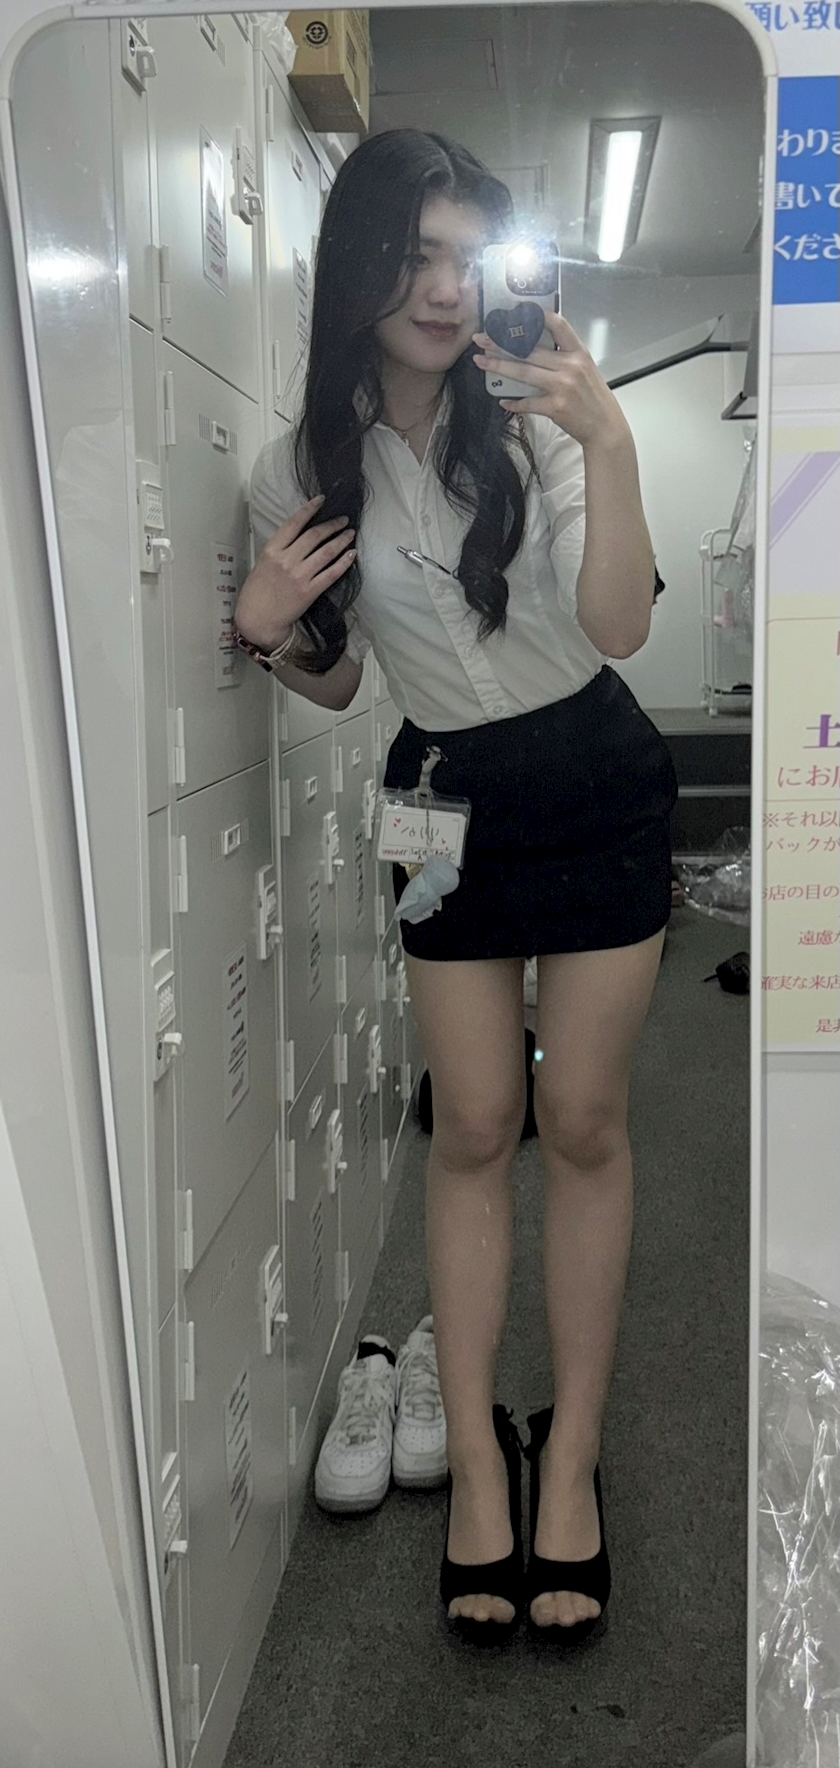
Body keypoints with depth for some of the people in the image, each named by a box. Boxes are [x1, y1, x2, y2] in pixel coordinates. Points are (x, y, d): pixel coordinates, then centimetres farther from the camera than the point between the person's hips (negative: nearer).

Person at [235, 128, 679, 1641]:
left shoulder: (537, 421, -8)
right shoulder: (300, 469, -2)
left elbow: (618, 628, -19)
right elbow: (336, 686, 8)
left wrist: (610, 449, -29)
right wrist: (268, 627, -12)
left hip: (595, 789, -1)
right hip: (447, 798, 2)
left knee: (583, 1123, 1)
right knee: (475, 1128, 2)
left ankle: (572, 1449, 15)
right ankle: (475, 1452, 15)